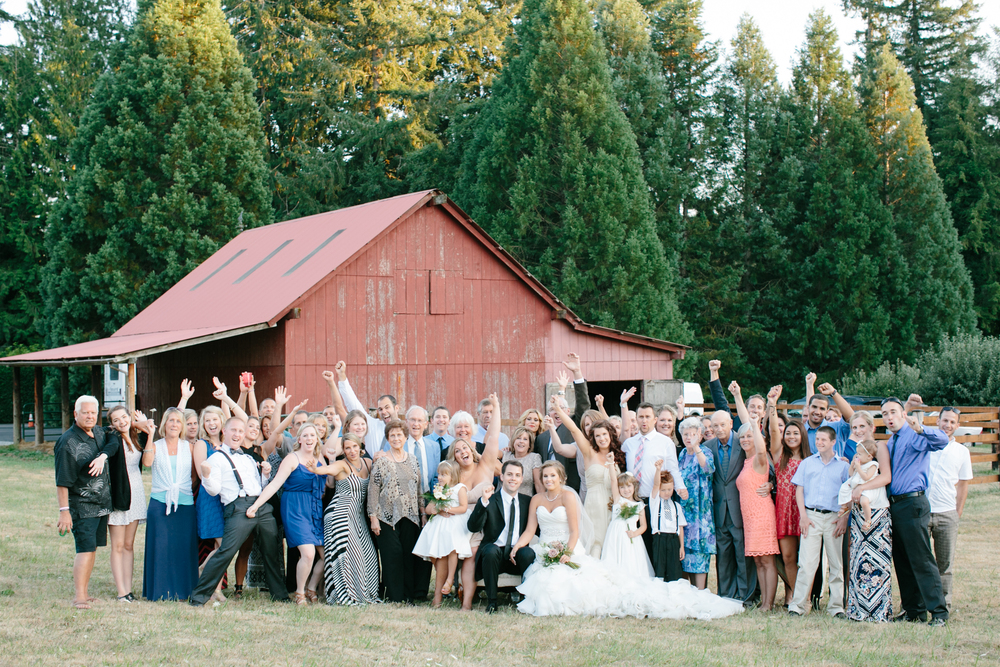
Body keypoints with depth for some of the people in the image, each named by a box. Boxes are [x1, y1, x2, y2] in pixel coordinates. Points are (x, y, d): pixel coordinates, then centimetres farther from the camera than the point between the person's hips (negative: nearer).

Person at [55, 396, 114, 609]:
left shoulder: (99, 433, 6)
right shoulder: (68, 442, -14)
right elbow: (62, 481, -15)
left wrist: (102, 457, -2)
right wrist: (64, 511, -19)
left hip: (102, 503, 7)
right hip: (81, 506, -7)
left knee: (92, 547, 11)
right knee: (85, 549, -13)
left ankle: (84, 591, 19)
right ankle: (79, 596, -13)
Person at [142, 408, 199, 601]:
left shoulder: (189, 447, 12)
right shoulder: (156, 446, 7)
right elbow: (147, 462, -14)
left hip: (185, 504, 1)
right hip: (160, 503, -1)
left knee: (184, 547, 1)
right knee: (160, 546, -3)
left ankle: (182, 590, 9)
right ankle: (160, 590, 4)